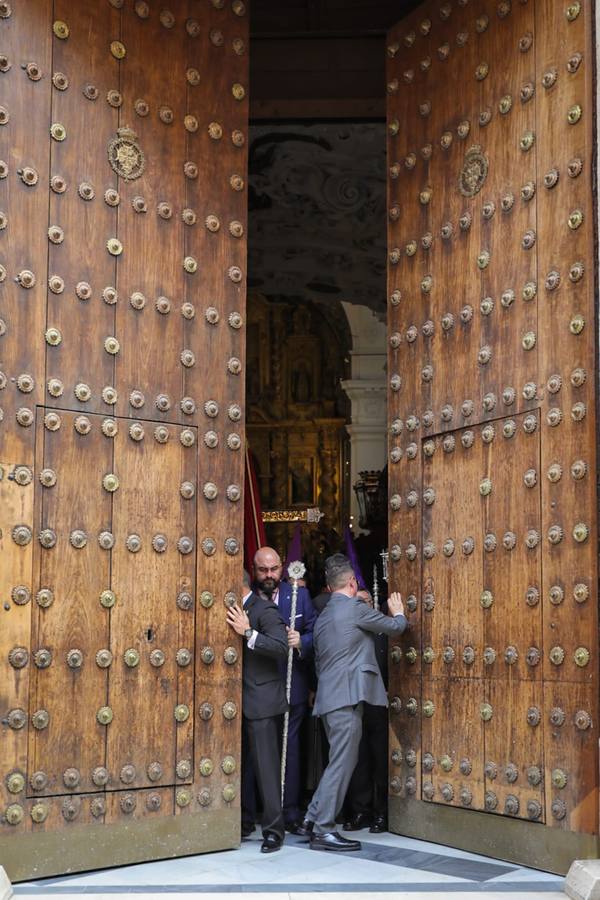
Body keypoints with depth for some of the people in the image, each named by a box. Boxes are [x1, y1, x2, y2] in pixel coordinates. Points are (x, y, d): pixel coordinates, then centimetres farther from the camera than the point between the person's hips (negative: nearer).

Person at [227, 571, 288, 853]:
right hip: (241, 702, 8)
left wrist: (248, 633, -26)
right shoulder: (234, 613, 15)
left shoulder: (265, 610, -9)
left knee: (266, 764, -7)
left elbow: (281, 648, -20)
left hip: (261, 701, -8)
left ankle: (274, 828, -2)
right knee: (241, 761, 11)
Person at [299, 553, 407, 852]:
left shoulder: (323, 616, 18)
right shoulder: (355, 607, -6)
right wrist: (398, 612, 27)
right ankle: (323, 830, -6)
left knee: (341, 760, 15)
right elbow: (394, 627, 6)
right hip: (348, 696, -9)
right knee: (342, 762, -7)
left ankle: (312, 820, 15)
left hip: (329, 697, 9)